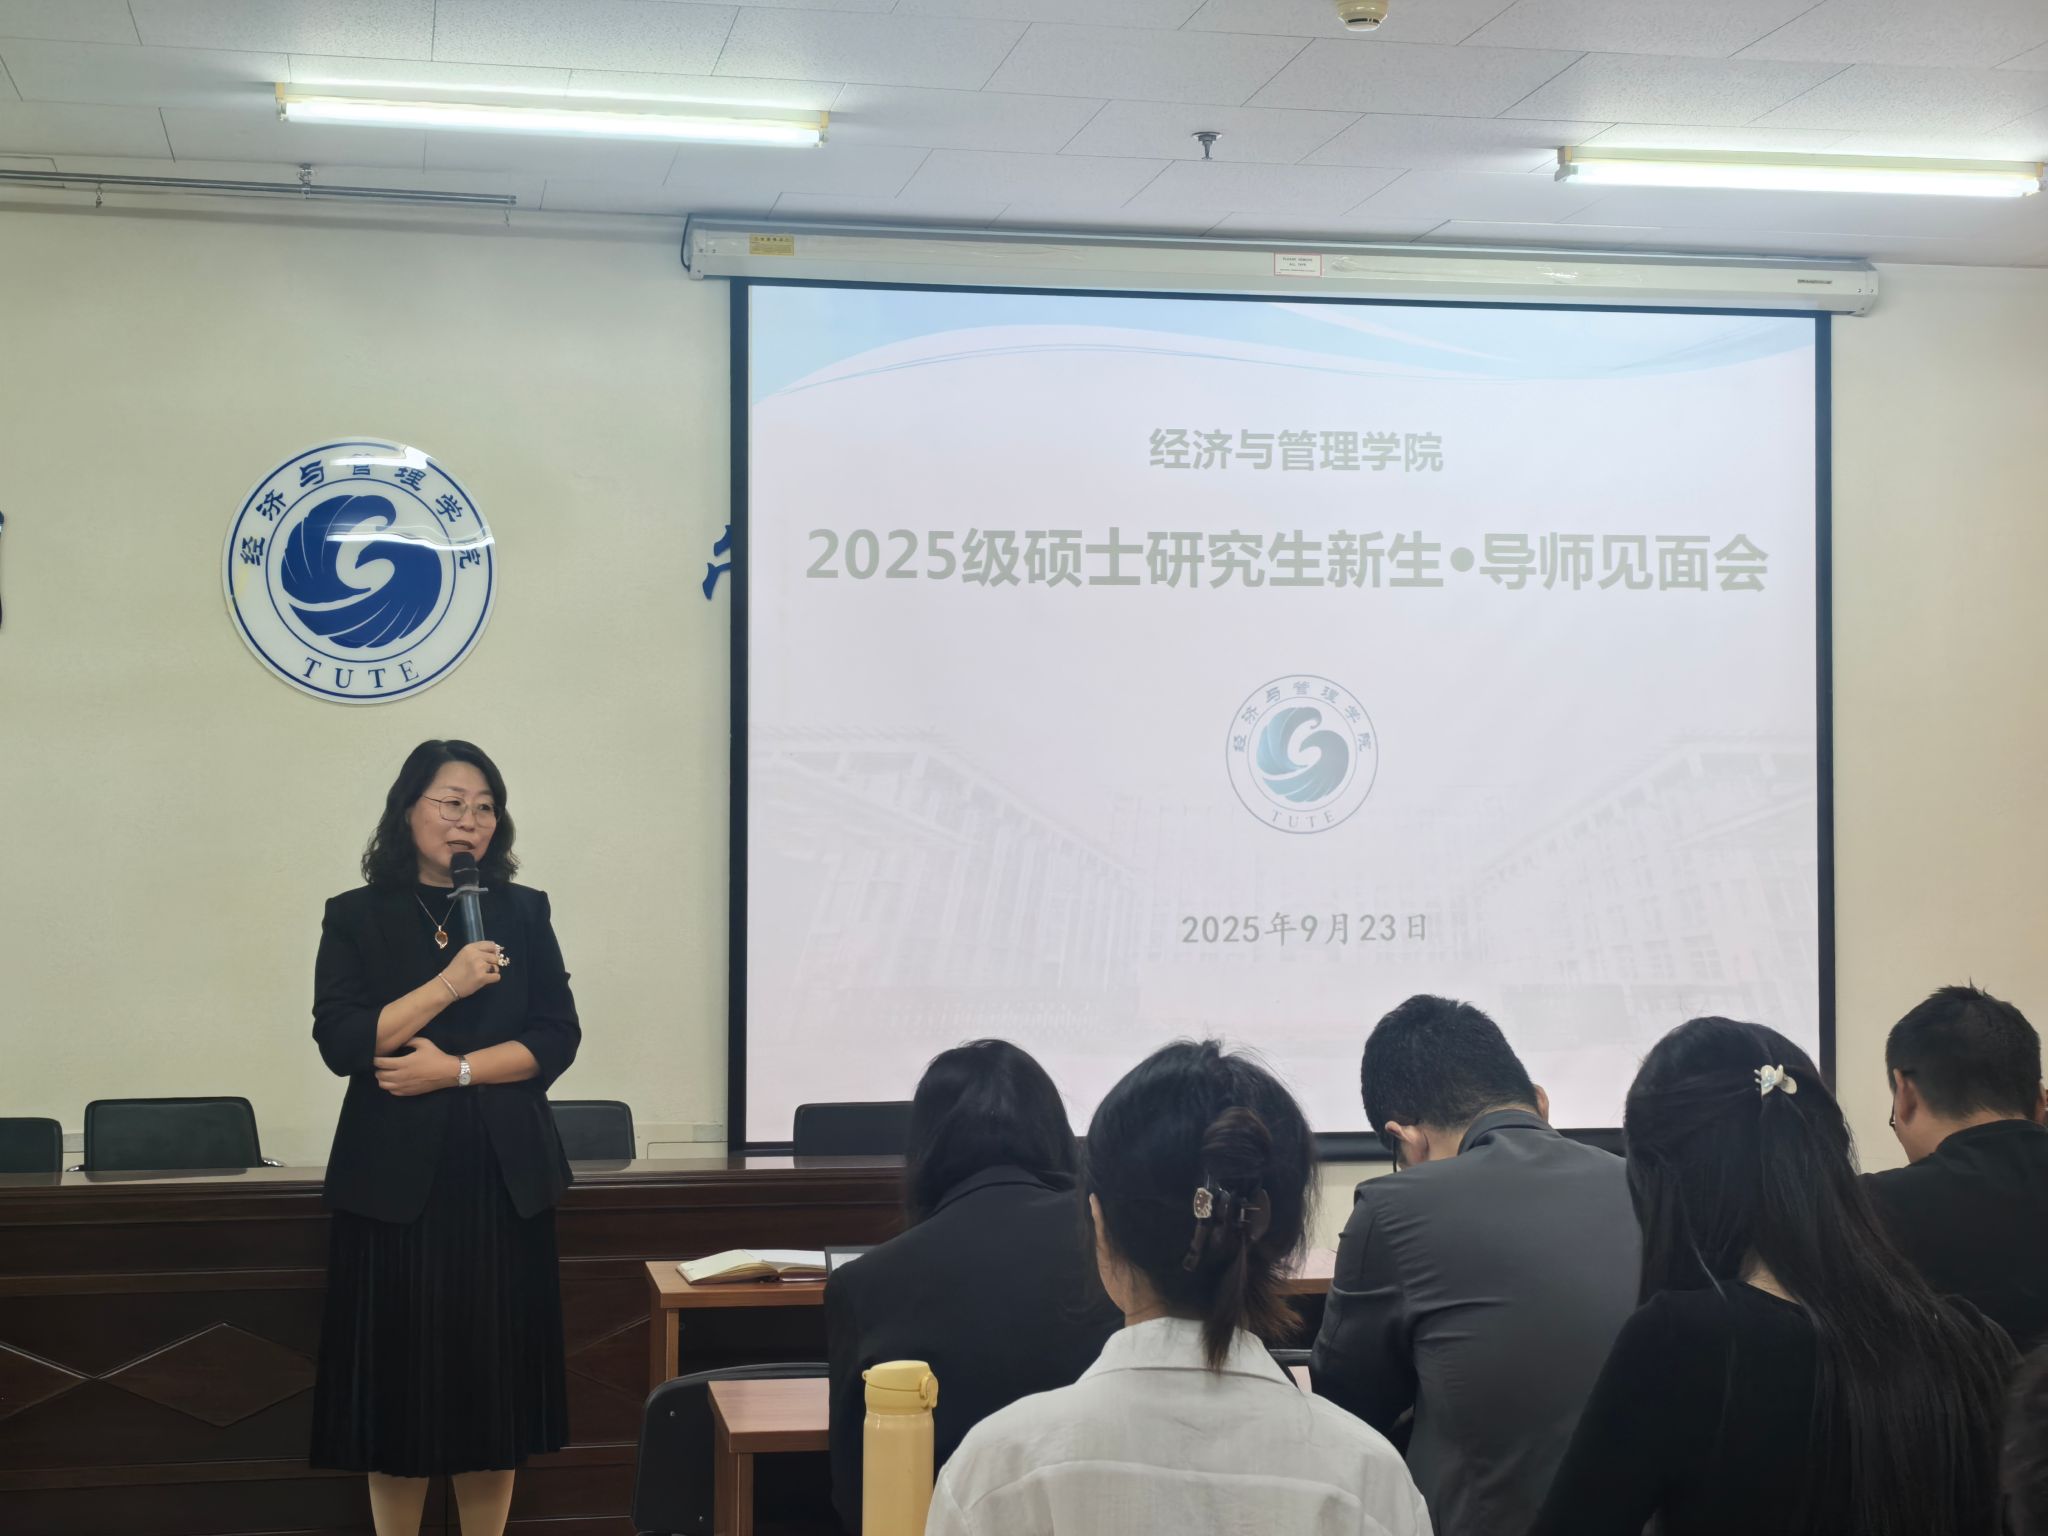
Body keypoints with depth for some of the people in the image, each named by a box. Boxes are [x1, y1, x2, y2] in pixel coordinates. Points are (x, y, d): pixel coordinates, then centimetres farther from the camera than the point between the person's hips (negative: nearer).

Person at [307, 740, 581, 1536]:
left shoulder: (522, 914, 9)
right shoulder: (357, 918, 4)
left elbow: (556, 1038, 2)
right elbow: (341, 1043, -8)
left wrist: (457, 1069, -11)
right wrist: (448, 984, -15)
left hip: (503, 1178, 2)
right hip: (395, 1179, -2)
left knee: (493, 1376, 4)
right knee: (399, 1376, 1)